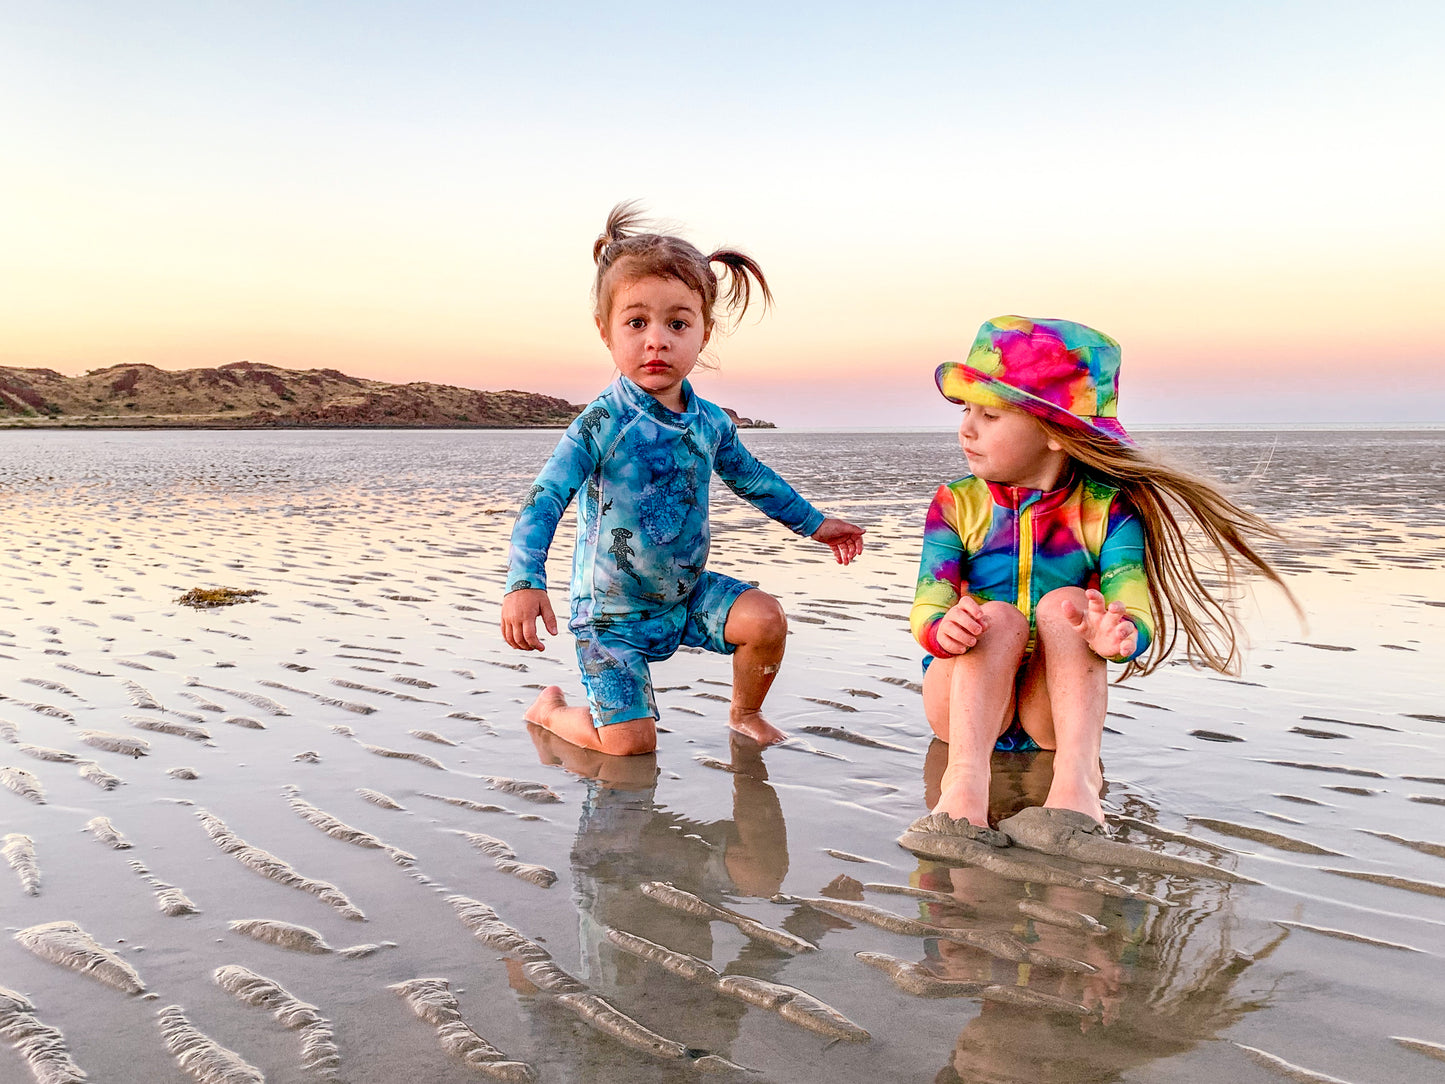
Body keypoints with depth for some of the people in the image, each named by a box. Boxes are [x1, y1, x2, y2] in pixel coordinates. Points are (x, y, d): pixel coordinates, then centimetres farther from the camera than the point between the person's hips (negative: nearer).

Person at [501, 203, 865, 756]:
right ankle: (551, 710, 20)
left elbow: (751, 477, 16)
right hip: (613, 610, -5)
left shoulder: (711, 422, -3)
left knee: (765, 619, -13)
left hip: (687, 592, 5)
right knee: (630, 742, -12)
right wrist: (524, 584, -44)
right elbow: (545, 501, -28)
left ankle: (744, 714, 16)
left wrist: (814, 523, 26)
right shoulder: (600, 424, -21)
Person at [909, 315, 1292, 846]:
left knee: (1064, 604, -25)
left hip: (1055, 708, 0)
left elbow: (1135, 609, -18)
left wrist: (1119, 635, -44)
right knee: (998, 615, -27)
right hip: (964, 701, 0)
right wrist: (941, 628, -40)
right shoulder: (956, 505, -1)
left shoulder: (1107, 510, -3)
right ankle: (964, 784, -48)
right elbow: (928, 602, -14)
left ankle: (1075, 782, -44)